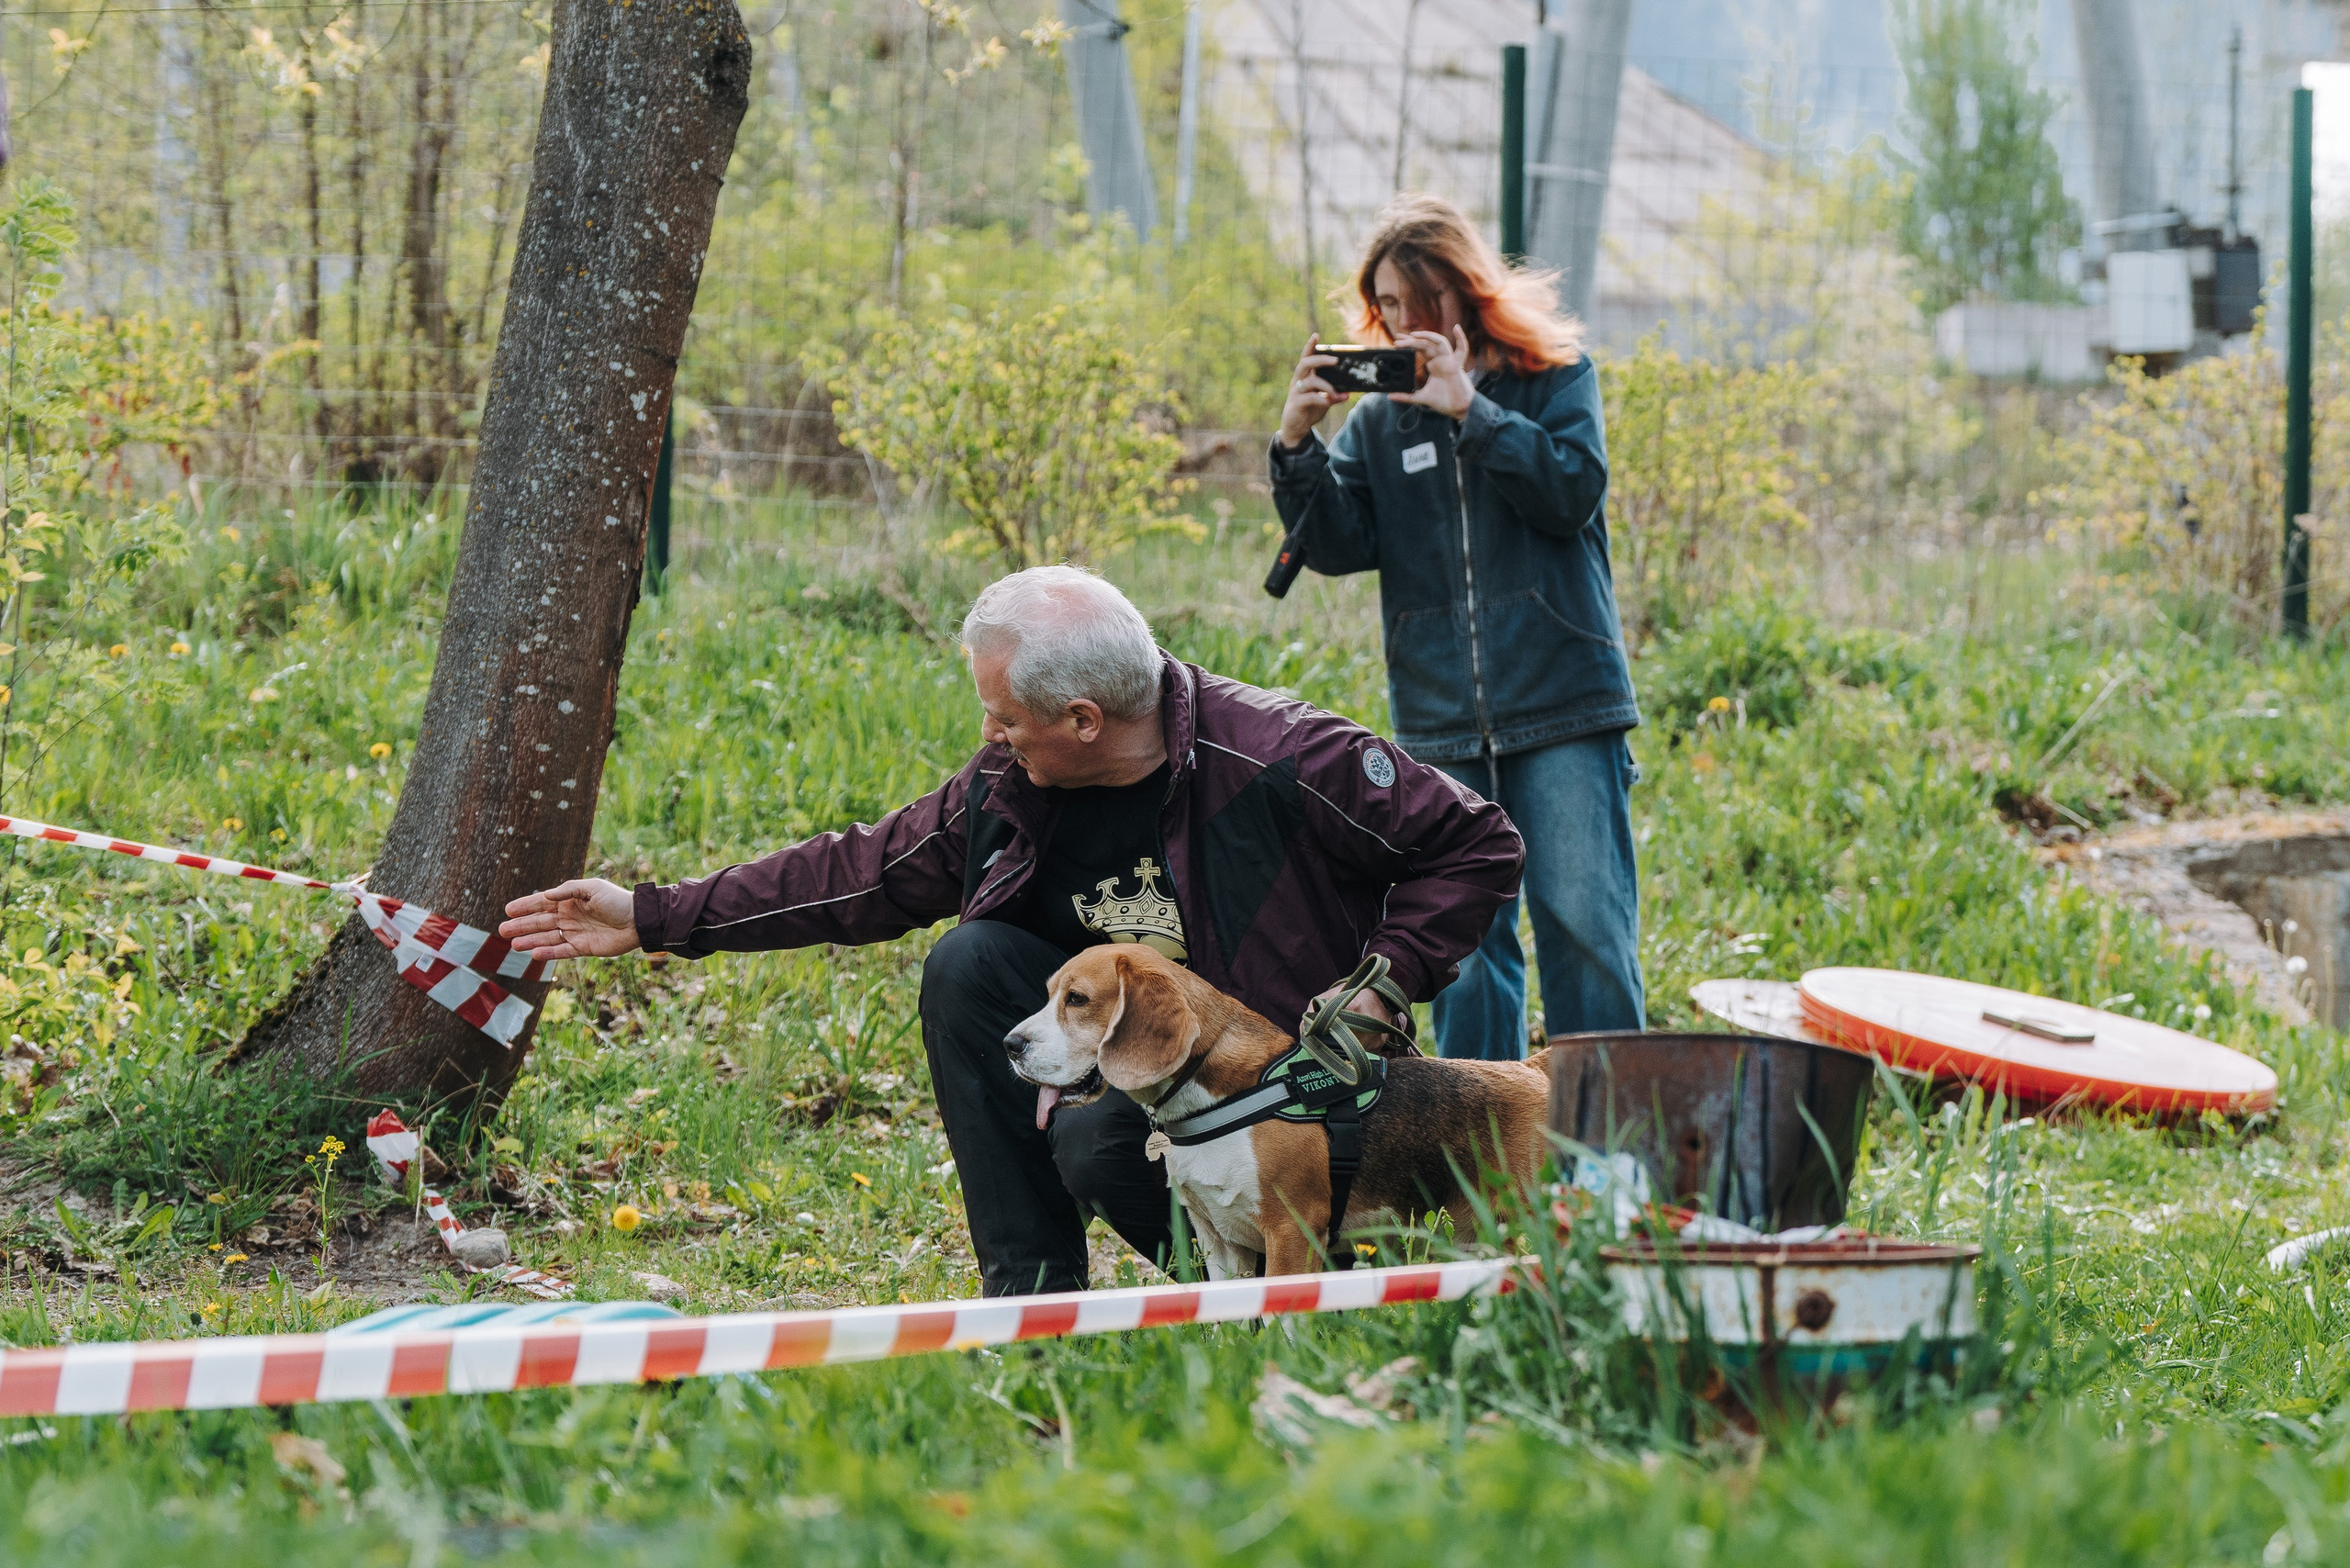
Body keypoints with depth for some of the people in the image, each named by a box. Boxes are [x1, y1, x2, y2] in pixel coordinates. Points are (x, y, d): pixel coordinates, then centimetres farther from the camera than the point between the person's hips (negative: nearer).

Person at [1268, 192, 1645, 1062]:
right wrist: (1296, 444, -10)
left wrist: (1469, 410, -14)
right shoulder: (1377, 416, 11)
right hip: (1441, 725, 3)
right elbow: (1342, 544, 3)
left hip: (1563, 706, -3)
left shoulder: (1553, 377, 5)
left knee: (1584, 927, -5)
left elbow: (1575, 490, -10)